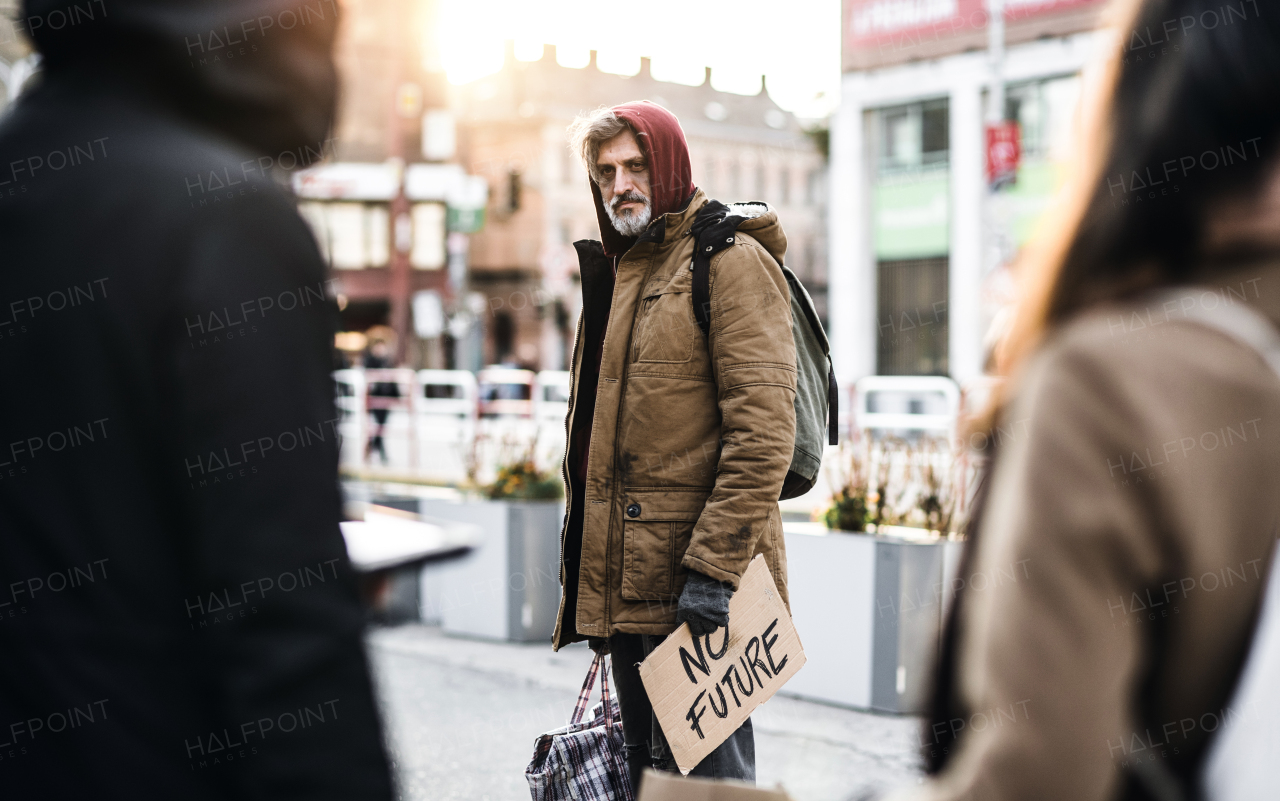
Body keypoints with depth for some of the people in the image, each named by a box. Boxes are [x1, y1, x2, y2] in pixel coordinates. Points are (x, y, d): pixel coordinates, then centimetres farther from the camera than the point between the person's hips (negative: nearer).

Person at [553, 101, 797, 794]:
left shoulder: (732, 261, -8)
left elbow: (763, 430, -17)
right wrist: (586, 562, 20)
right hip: (627, 581, 9)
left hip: (700, 582, -8)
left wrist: (713, 565, -22)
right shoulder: (616, 269, 19)